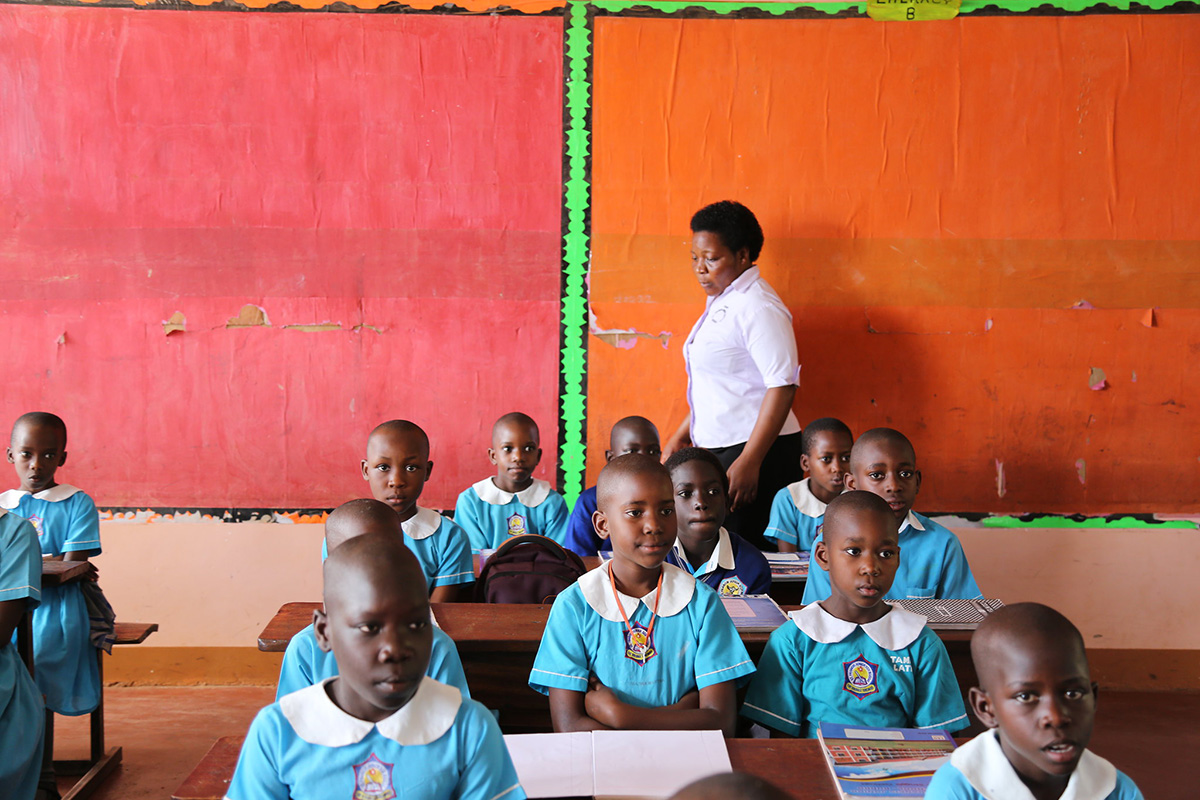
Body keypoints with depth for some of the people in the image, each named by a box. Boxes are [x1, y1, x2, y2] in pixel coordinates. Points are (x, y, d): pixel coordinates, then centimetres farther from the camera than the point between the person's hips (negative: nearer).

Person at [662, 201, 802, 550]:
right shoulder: (721, 303, 16)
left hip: (757, 453, -9)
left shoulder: (758, 307, -14)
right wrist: (681, 436, 23)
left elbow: (783, 386, -21)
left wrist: (748, 461, -24)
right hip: (717, 449, 9)